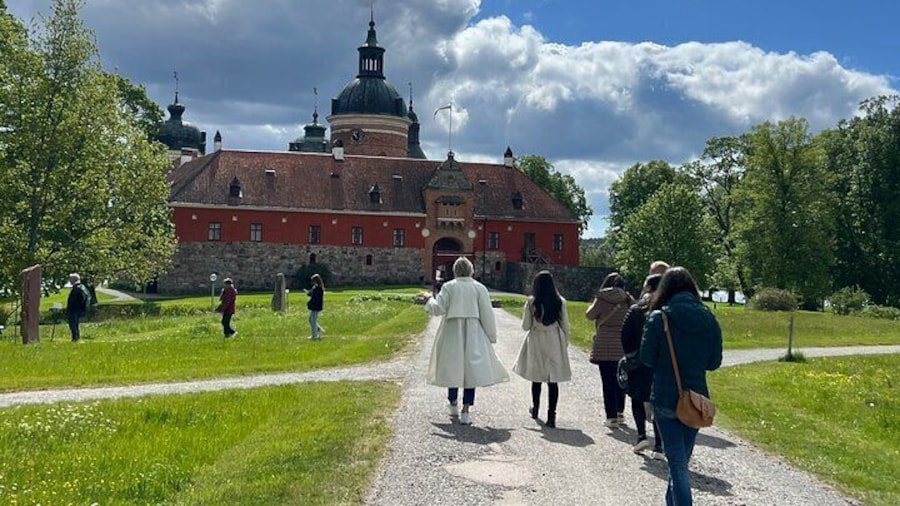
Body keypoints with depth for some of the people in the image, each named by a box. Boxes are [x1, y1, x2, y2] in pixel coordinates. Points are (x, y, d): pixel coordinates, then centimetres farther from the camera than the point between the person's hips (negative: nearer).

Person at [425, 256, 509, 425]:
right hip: (474, 334, -1)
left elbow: (438, 308, -6)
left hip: (452, 332, 1)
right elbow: (487, 314, -1)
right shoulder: (479, 288, 0)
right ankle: (466, 411, -2)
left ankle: (453, 404, 31)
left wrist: (429, 301, 15)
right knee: (472, 367, 2)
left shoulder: (448, 287, -1)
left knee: (453, 366, 15)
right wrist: (492, 336, 7)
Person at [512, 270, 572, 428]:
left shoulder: (531, 302, -8)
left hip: (536, 341, 0)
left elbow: (525, 326, -4)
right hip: (555, 342, 0)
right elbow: (565, 325, 2)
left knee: (536, 377, 16)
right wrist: (565, 344, 14)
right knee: (553, 379, 1)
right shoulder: (560, 302, -4)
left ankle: (535, 408, 34)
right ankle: (551, 415, -5)